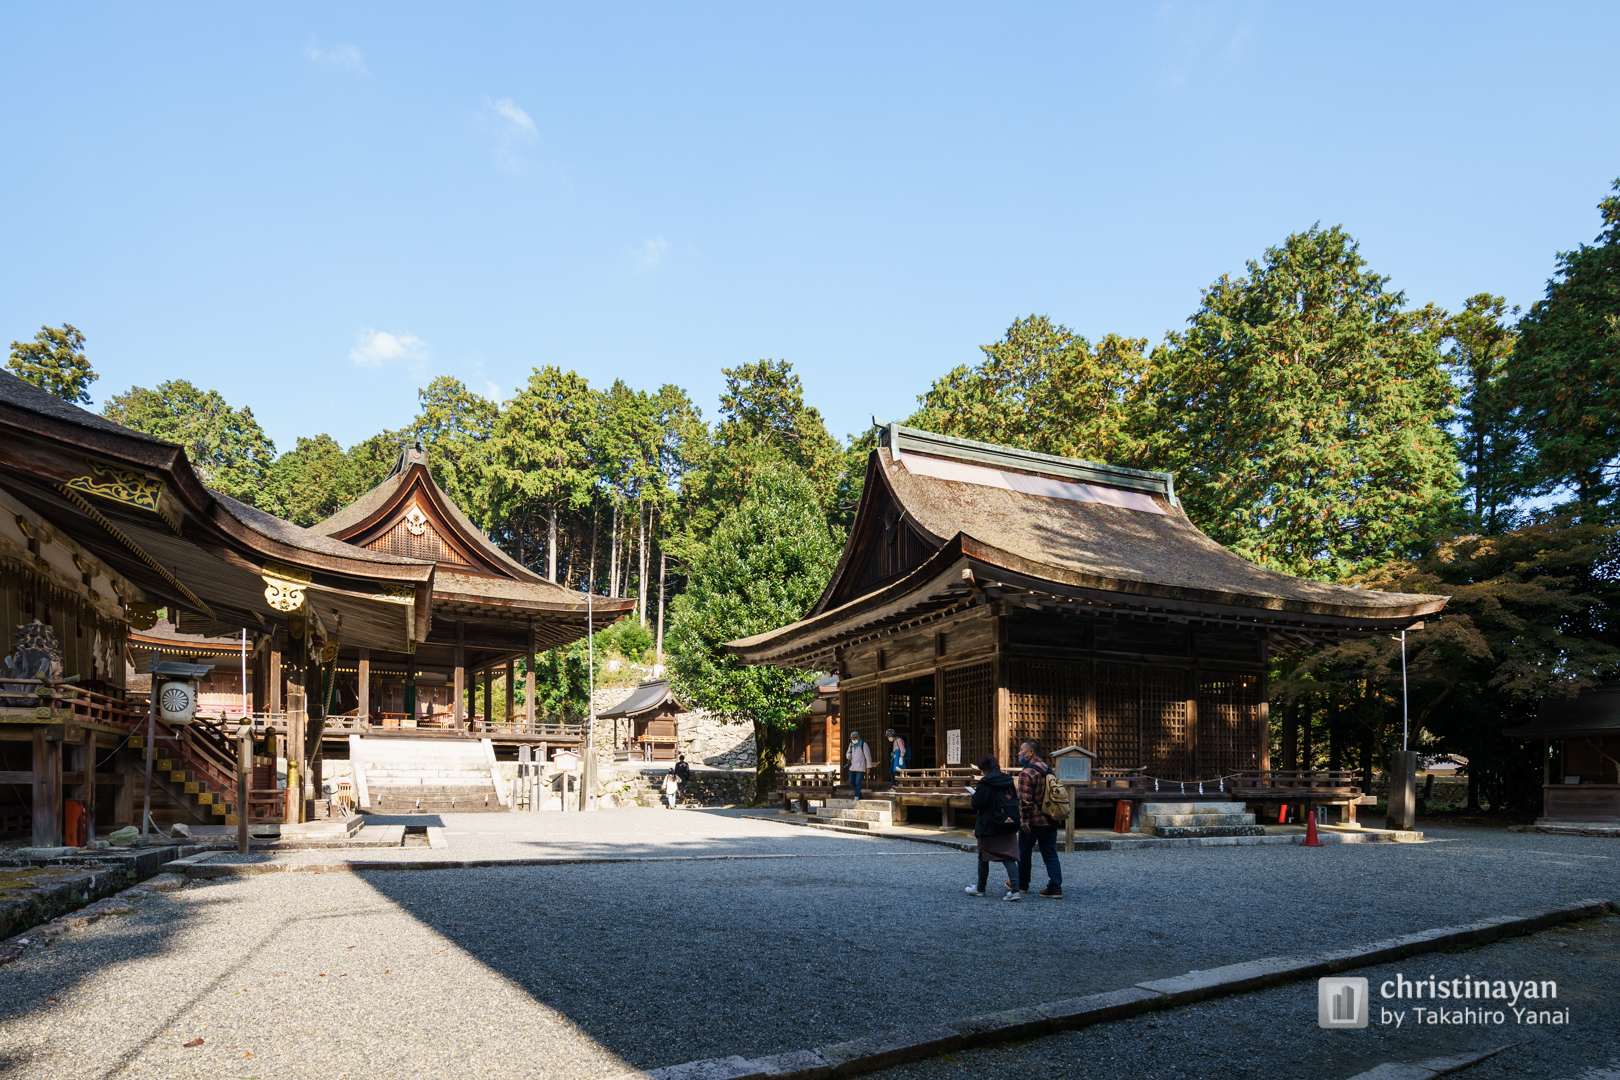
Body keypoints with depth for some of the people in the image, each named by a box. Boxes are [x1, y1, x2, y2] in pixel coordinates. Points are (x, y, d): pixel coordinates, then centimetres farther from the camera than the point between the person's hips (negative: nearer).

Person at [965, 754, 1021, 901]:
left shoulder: (986, 783, -15)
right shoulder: (1008, 780, 7)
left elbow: (978, 804, -18)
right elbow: (1015, 799, 16)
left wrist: (974, 794, 2)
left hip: (990, 826, -6)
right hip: (1010, 825, 6)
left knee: (983, 857, 11)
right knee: (1009, 857, 3)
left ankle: (980, 888, 22)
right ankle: (1015, 889, -12)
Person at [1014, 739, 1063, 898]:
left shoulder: (1026, 773, -18)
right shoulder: (1048, 769, 10)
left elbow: (1025, 800, -23)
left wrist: (1024, 820, -18)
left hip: (1033, 821, -7)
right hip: (1051, 820, 7)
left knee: (1024, 852, 11)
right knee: (1050, 854, 8)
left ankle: (1021, 884, 24)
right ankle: (1055, 888, 1)